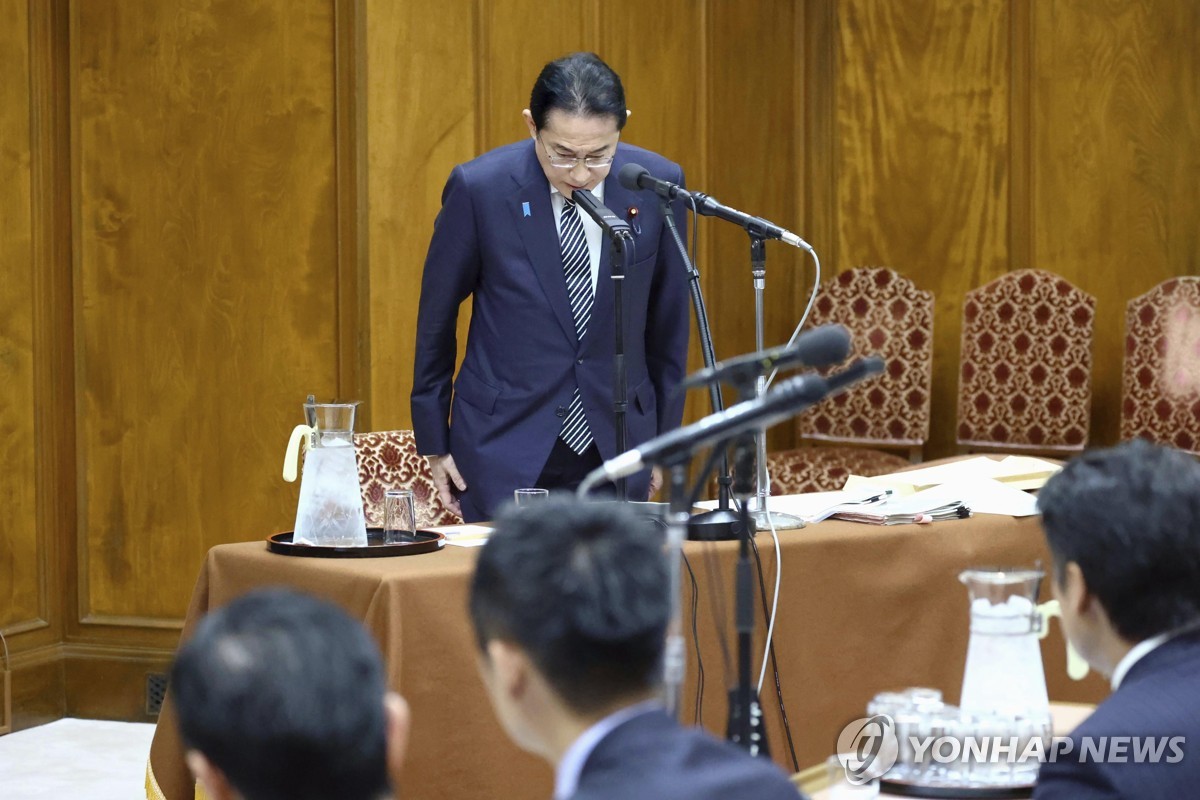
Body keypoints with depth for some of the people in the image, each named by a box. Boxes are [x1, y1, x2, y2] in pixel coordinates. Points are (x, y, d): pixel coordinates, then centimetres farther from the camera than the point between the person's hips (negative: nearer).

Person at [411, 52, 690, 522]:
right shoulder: (479, 188, -11)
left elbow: (668, 322, 6)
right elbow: (436, 316, 1)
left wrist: (663, 438, 12)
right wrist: (434, 442, 5)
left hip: (616, 449, 2)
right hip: (505, 450, -2)